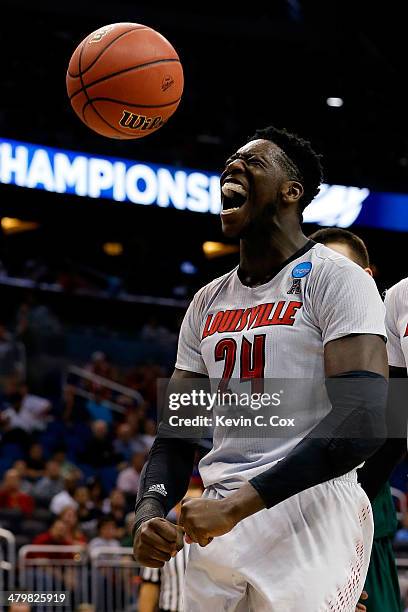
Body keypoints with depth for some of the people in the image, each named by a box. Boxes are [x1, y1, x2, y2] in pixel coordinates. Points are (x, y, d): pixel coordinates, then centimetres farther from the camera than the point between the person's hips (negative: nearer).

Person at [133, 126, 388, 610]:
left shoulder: (335, 278, -6)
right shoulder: (207, 303, 16)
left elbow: (363, 423, -19)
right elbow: (174, 436, 16)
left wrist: (237, 505, -23)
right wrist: (149, 513, -7)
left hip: (309, 519, -6)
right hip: (220, 522, 7)